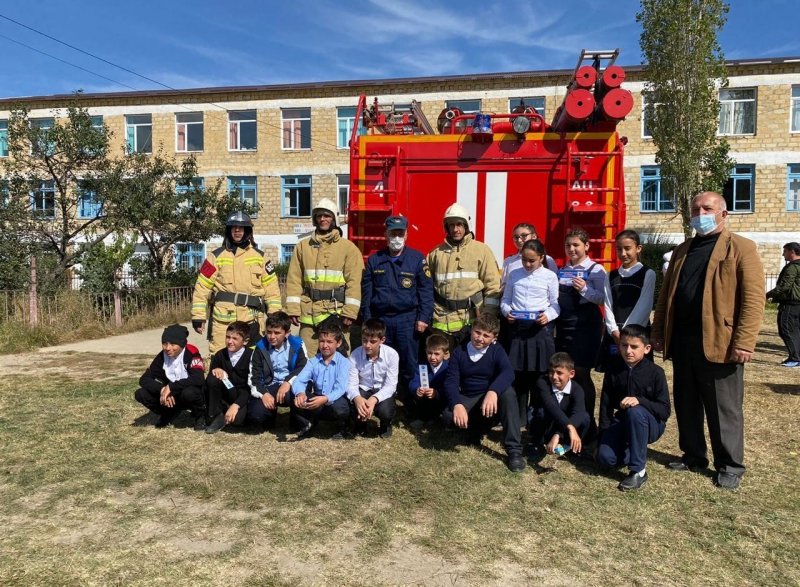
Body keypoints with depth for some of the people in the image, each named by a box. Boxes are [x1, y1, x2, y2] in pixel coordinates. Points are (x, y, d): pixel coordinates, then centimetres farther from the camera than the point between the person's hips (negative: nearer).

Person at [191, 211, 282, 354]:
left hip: (251, 319, 1)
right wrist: (198, 315, -2)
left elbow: (271, 289, 8)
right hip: (222, 318, -1)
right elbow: (202, 288, 5)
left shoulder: (260, 257, 10)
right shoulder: (216, 256, 7)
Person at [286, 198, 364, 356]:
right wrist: (293, 309, 0)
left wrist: (349, 312, -10)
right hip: (308, 312, 3)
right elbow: (294, 279, 8)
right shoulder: (303, 246, 12)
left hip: (336, 312, -2)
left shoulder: (348, 247, 3)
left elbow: (354, 282, -3)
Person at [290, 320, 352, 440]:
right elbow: (299, 380, -11)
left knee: (340, 407, -36)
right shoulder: (313, 361, 2)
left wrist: (326, 399, -40)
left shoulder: (344, 362, -9)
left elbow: (340, 388, -20)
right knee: (297, 401, -24)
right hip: (316, 401, 3)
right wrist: (300, 393, -35)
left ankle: (341, 428, 2)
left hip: (334, 401, -3)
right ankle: (307, 425, 8)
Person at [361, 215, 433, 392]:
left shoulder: (417, 258, 2)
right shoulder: (374, 260, 8)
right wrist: (367, 319, 5)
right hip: (380, 319, 2)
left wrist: (424, 318, -8)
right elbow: (366, 291, 9)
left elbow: (426, 290, -1)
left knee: (409, 364, 3)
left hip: (407, 319, -2)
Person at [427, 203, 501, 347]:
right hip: (442, 319, 2)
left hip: (472, 318, -2)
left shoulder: (481, 250, 1)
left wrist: (489, 318, -6)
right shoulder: (436, 253, 9)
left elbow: (493, 285, -1)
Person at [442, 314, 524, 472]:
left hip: (491, 398, -1)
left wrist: (493, 392, -49)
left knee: (507, 392, -34)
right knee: (449, 414, -31)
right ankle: (475, 430, 4)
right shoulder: (459, 352, -3)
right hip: (468, 401, 1)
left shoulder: (497, 351, -7)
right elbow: (451, 382, -13)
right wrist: (457, 404, -35)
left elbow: (508, 373, -28)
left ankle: (514, 450, -27)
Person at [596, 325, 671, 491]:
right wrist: (604, 434, -4)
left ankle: (639, 471, -26)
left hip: (650, 424, -3)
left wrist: (640, 401, -33)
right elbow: (605, 404, 1)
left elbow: (665, 410, -16)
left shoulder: (655, 372, -13)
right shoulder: (613, 369, -4)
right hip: (622, 422, 3)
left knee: (635, 412, -38)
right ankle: (636, 449, 14)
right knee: (605, 458, -20)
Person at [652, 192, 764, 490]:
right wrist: (658, 332, 11)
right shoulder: (682, 250, 16)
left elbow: (753, 298, -10)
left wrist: (745, 342, -17)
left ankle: (730, 466, 19)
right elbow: (666, 294, 16)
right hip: (682, 341, 6)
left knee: (724, 408, 5)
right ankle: (693, 455, 30)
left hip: (719, 342, -6)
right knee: (685, 404, 14)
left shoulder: (741, 248, -3)